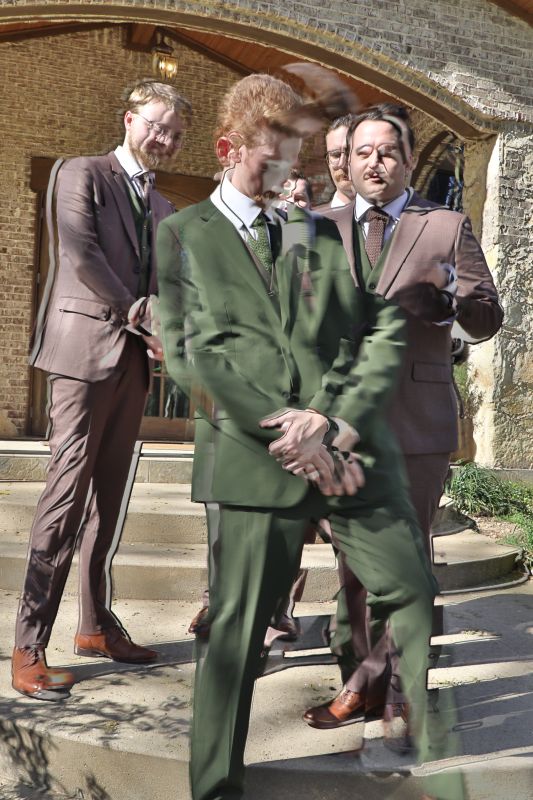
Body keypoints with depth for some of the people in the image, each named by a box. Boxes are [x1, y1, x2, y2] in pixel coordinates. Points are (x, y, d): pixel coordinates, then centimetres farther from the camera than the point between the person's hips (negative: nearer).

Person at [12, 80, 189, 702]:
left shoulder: (163, 210, 21)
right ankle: (29, 648, -4)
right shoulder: (81, 173, 2)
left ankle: (96, 626, 19)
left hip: (134, 361, 7)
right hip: (86, 350, -6)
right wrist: (140, 316, -10)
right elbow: (81, 255, -12)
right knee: (68, 493, -10)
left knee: (107, 498, 9)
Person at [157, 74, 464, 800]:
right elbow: (190, 351, -4)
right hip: (256, 459, -2)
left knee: (419, 602, 7)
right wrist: (292, 431, -11)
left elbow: (386, 332, 7)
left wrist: (339, 424, -9)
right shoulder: (184, 233, 8)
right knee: (235, 634, 6)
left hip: (356, 451, 3)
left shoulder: (329, 229, 15)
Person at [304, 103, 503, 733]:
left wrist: (448, 302, -21)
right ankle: (362, 680, 27)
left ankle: (401, 687, 24)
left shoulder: (448, 227, 4)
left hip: (416, 416, -2)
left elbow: (488, 320, 0)